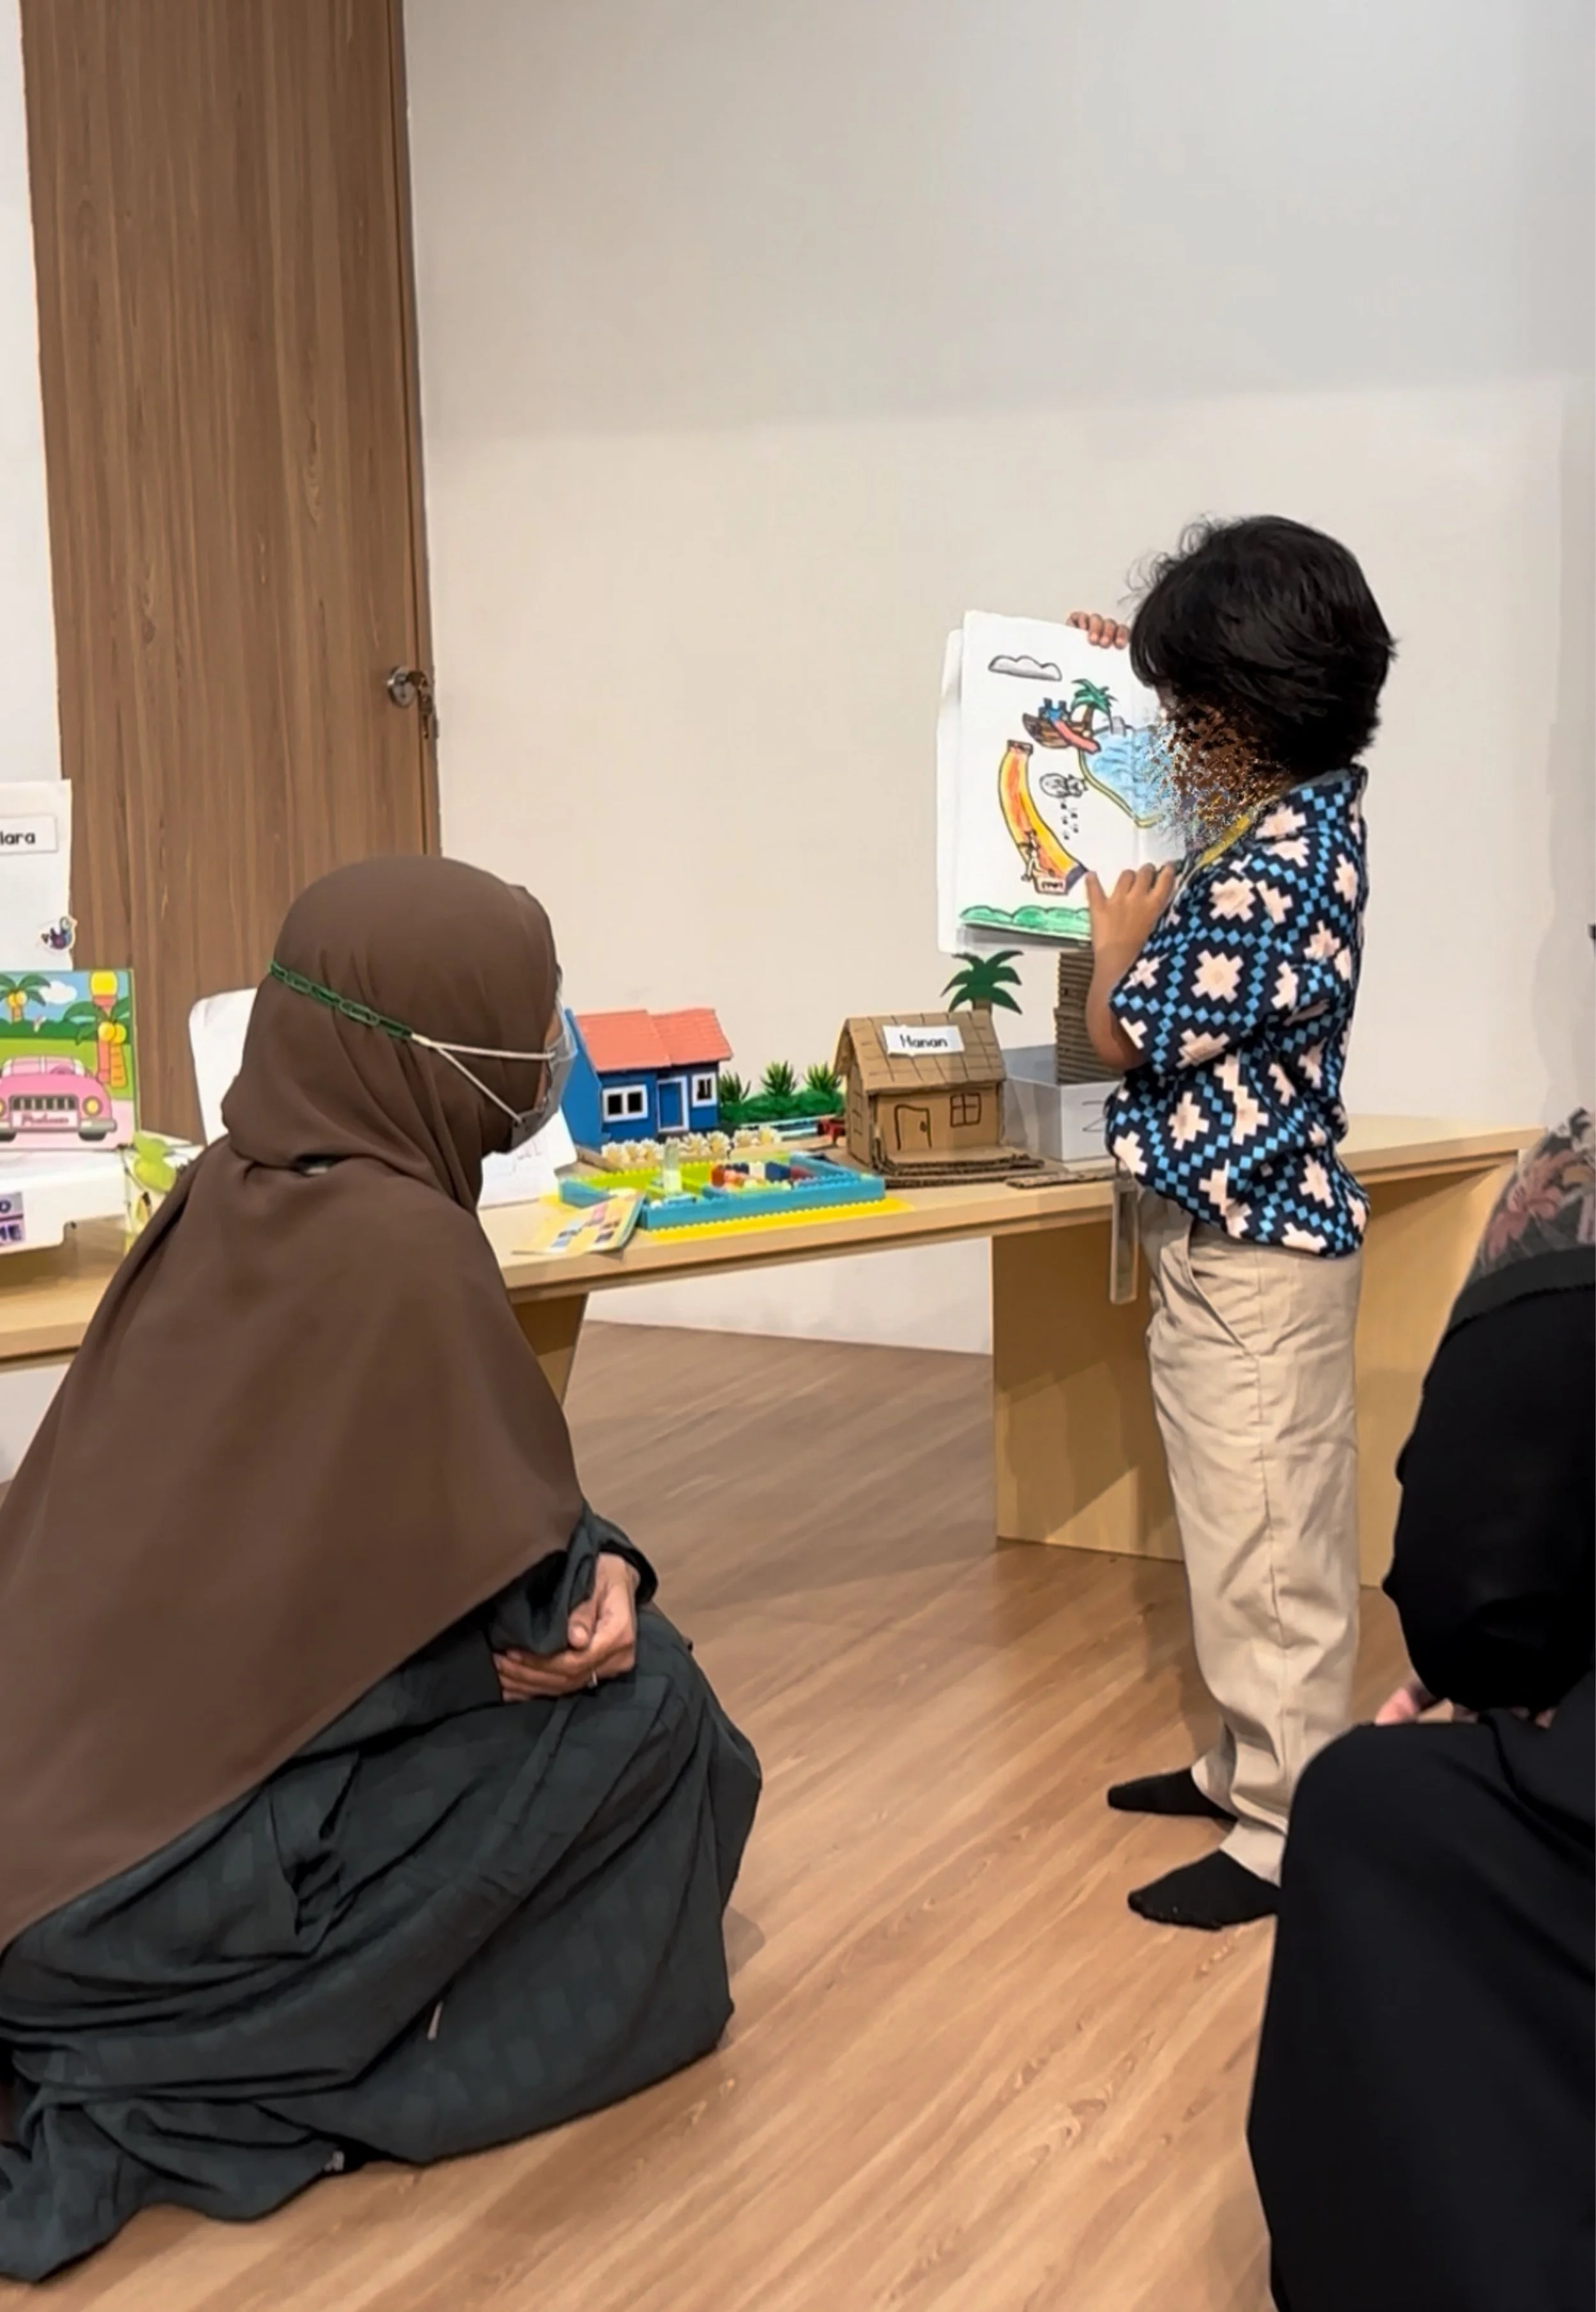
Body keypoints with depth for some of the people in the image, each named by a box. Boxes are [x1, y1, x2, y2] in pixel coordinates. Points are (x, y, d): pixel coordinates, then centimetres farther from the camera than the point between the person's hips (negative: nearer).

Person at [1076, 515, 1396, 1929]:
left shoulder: (1269, 870, -25)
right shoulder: (1306, 801, 4)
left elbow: (1128, 1038, -15)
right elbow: (1204, 783, 32)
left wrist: (1117, 936, 3)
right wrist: (1139, 669, 28)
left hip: (1250, 1249, -10)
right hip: (1234, 1231, 10)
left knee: (1269, 1546, -1)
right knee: (1244, 1531, 19)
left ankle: (1287, 1835, 9)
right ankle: (1253, 1765, 32)